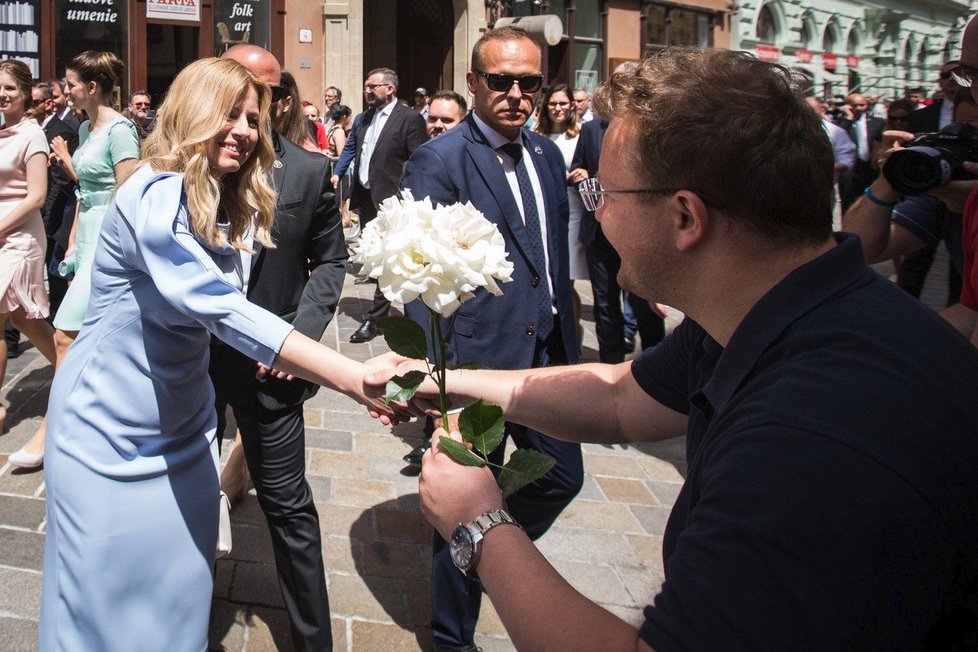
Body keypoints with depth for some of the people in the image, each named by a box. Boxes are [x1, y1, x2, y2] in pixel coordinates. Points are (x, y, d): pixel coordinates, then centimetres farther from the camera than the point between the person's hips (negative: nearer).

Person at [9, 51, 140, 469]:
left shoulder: (119, 130, -13)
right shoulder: (86, 128, 14)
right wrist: (72, 243, 18)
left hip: (109, 239, -9)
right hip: (87, 235, 9)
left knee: (67, 334, -9)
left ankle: (51, 430, -1)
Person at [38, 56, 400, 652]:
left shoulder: (226, 207, 4)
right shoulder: (156, 195, -23)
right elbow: (222, 310, -36)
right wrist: (358, 379, -44)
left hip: (182, 426, 7)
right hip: (113, 431, -7)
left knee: (182, 592, 14)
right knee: (111, 604, 7)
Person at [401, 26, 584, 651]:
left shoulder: (548, 153, 9)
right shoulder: (437, 161, -13)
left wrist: (566, 331, 15)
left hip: (549, 350, 7)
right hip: (479, 361, -7)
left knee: (563, 477, 20)